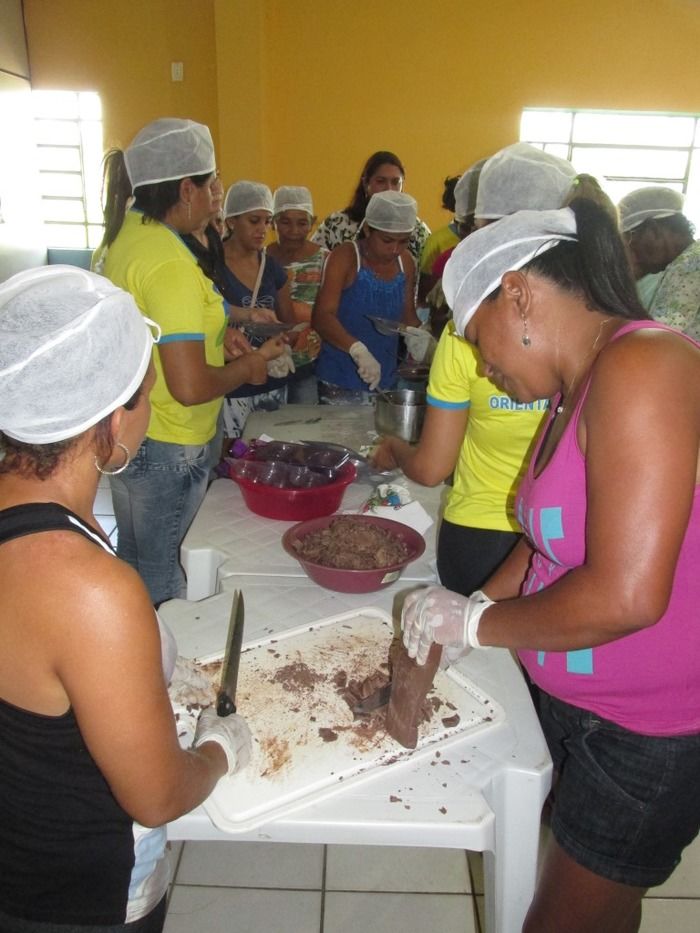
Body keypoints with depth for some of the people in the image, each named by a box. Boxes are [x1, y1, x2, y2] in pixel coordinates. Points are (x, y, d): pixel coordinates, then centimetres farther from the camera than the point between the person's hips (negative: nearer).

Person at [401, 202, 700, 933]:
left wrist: (477, 622, -17)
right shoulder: (579, 386, 2)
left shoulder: (640, 366, -26)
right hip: (579, 703, 7)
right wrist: (466, 614, 2)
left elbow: (627, 595, -32)